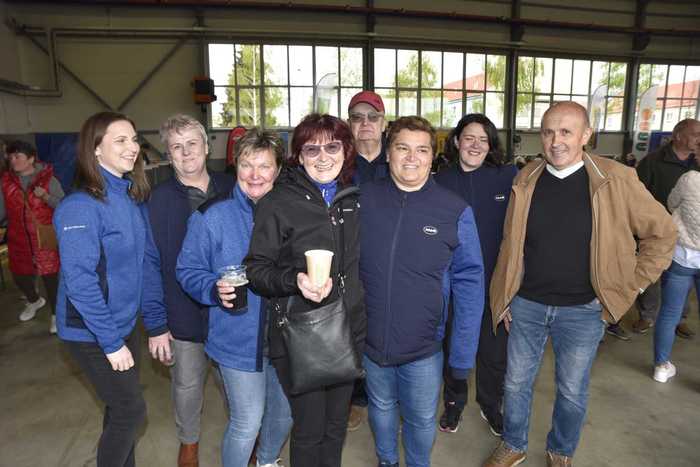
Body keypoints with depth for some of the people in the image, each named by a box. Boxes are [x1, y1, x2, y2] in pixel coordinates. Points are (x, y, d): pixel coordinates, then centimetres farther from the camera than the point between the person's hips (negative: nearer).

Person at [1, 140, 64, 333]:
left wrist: (46, 196, -24)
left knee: (50, 277, 1)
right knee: (20, 276, 17)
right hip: (19, 239, 4)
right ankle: (34, 301, 48)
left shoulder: (48, 179, -9)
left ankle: (56, 314, 20)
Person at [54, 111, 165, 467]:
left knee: (122, 407, 20)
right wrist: (111, 342, -19)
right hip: (91, 333, -7)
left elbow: (146, 261, 4)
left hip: (125, 323, 7)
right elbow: (79, 281, -22)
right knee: (131, 411, 5)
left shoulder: (133, 197, 2)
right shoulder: (81, 206, -21)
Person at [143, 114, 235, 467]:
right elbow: (151, 264, -9)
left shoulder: (231, 189, -4)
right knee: (187, 384, 17)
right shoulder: (160, 199, -9)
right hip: (184, 312, -1)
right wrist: (156, 325, -9)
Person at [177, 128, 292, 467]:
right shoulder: (212, 216, -12)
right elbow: (188, 271, -7)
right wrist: (215, 290, -24)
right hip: (239, 340, -4)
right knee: (246, 423, 7)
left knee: (284, 413, 22)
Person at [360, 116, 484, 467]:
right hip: (370, 340, 2)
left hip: (424, 347, -1)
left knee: (421, 419, 19)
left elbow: (469, 285, -8)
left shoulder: (455, 212, -12)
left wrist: (461, 356, -8)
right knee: (381, 408, 24)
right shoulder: (363, 199, -8)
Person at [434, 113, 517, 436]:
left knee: (494, 351, 13)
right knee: (452, 346, 17)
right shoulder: (441, 182, -2)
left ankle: (491, 405, 40)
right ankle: (454, 402, 41)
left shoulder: (508, 177, -7)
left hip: (496, 282, -1)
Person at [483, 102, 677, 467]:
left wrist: (631, 286, -2)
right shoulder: (526, 179, -3)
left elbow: (662, 232, 0)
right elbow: (510, 244, 5)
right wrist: (504, 298, 6)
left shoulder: (616, 180, -10)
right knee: (516, 383, 16)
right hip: (526, 305, 2)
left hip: (582, 311, -1)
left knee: (572, 392, 16)